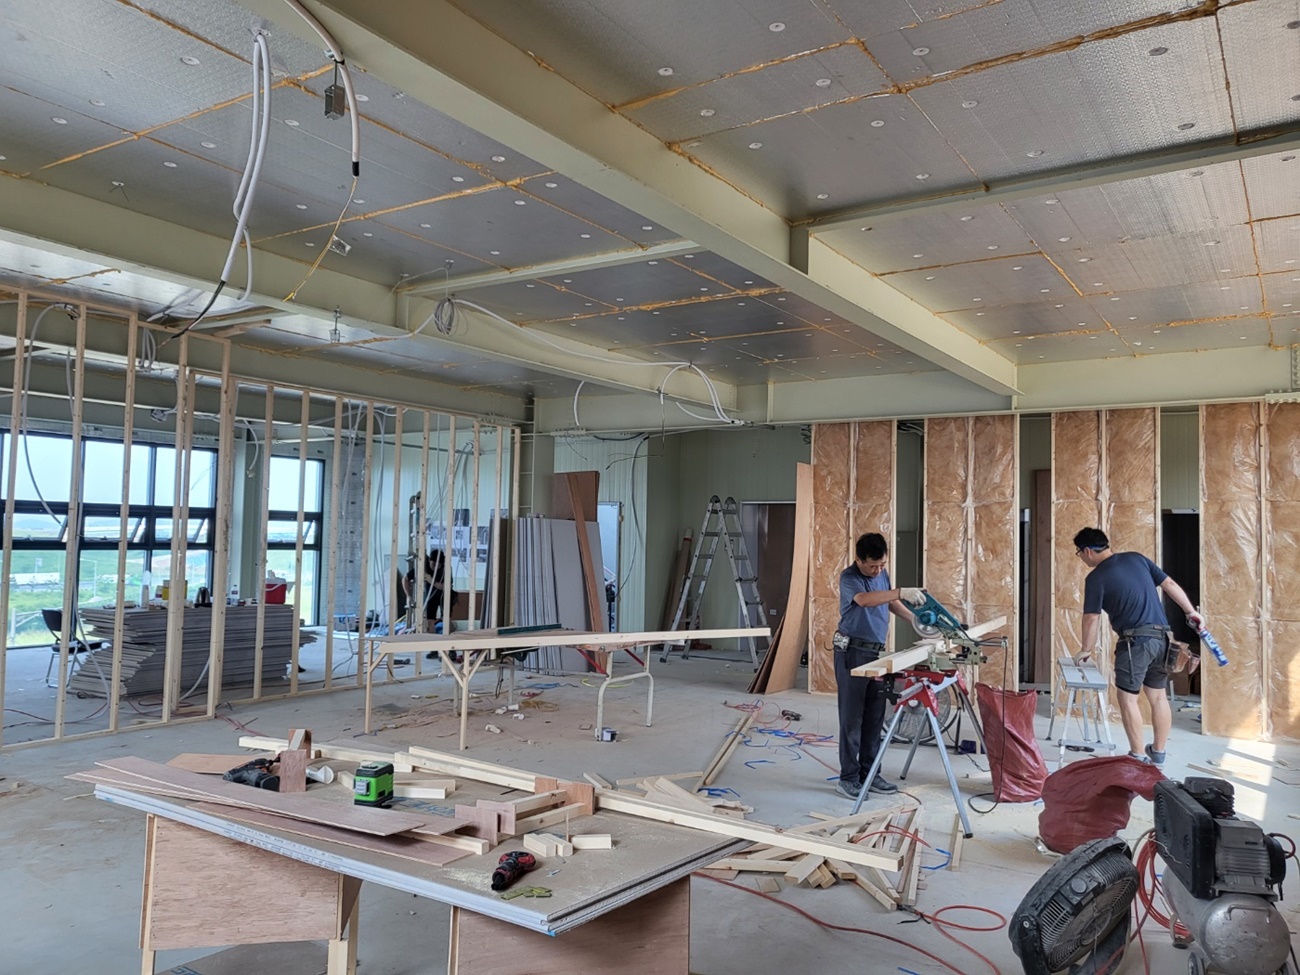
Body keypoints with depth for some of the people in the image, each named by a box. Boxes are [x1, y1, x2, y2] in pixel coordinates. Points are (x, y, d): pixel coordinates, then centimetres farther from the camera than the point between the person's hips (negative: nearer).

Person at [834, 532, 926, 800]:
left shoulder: (882, 574, 9)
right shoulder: (849, 577, -15)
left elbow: (892, 604, 24)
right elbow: (864, 599, -36)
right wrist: (900, 592, -44)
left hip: (877, 652, 7)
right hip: (852, 652, -7)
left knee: (874, 717, 10)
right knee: (852, 717, -4)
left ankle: (869, 773, 19)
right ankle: (848, 777, 3)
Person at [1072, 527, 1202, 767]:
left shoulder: (1096, 577, -7)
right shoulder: (1137, 558, 11)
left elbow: (1091, 618, -6)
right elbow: (1169, 584, 12)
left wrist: (1086, 650, 6)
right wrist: (1192, 612, 20)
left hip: (1136, 640, -7)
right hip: (1162, 638, 7)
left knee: (1127, 697, 2)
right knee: (1158, 696, 15)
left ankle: (1138, 756, 4)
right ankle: (1158, 752, 26)